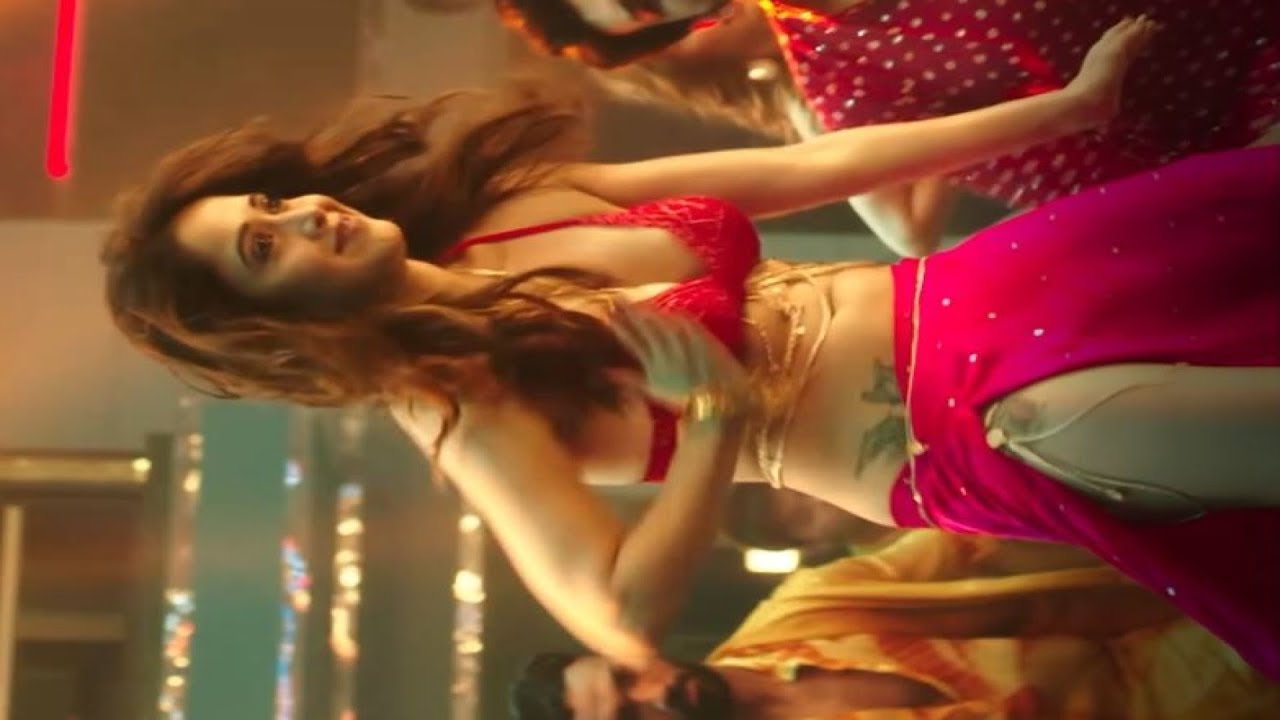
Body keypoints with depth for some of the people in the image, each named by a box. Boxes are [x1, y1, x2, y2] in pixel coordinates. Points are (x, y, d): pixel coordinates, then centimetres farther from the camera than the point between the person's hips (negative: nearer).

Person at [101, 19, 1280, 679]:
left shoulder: (518, 206, 8)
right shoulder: (456, 403, -9)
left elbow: (813, 164, 9)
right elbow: (625, 616, -19)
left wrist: (1066, 104, 10)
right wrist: (719, 410, -24)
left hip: (957, 298, 7)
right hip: (955, 432, -6)